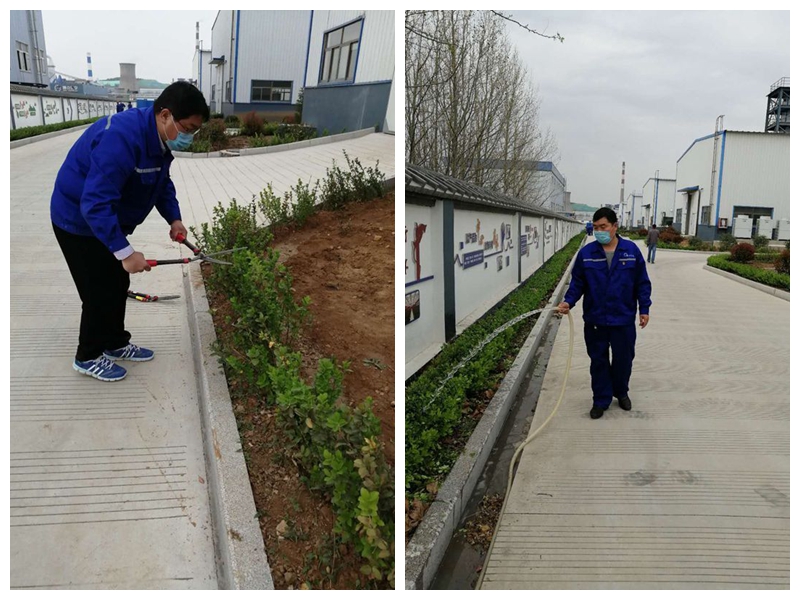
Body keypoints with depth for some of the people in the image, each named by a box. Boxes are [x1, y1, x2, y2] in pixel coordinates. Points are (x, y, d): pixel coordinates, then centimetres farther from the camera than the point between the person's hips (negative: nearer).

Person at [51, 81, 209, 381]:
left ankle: (116, 344, 34)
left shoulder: (160, 137, -5)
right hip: (79, 221, -9)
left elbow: (162, 182, 11)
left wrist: (174, 218, -5)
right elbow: (95, 204, -37)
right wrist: (125, 252, -37)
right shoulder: (121, 139, -35)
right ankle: (87, 357, 19)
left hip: (106, 220, 9)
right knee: (99, 292, -1)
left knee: (118, 284, 16)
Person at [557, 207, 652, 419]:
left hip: (623, 319, 0)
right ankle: (601, 400, 23)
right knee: (598, 361, 10)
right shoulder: (586, 252, -3)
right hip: (595, 319, 0)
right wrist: (568, 301, -15)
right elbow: (577, 282, 1)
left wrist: (644, 309, 1)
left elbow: (642, 282, 2)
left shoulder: (631, 250, -3)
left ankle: (621, 392, 38)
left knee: (623, 359, 14)